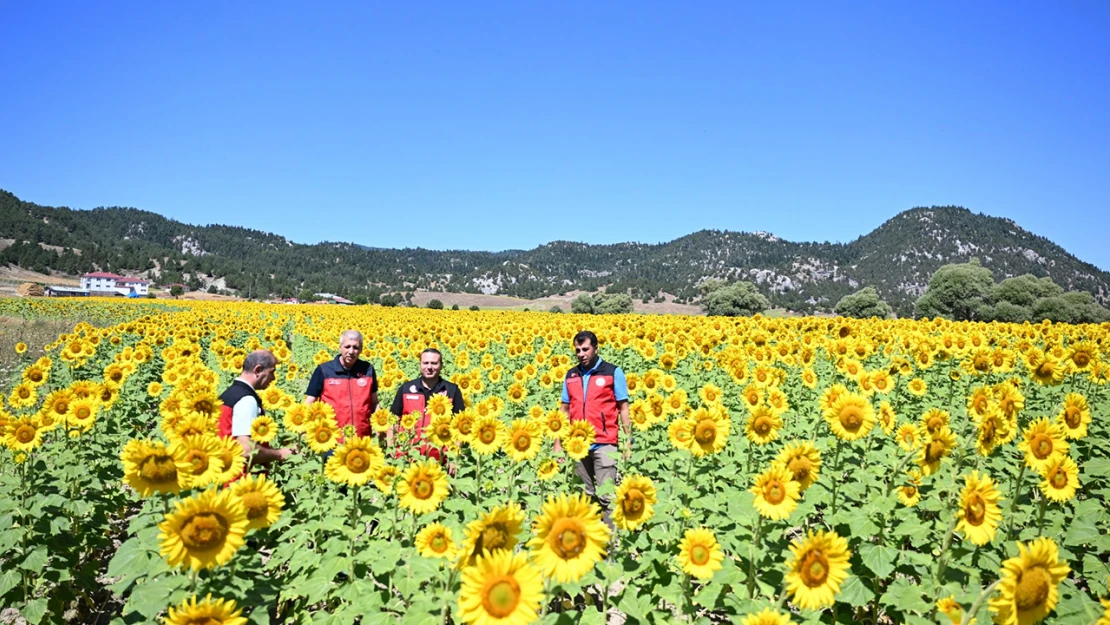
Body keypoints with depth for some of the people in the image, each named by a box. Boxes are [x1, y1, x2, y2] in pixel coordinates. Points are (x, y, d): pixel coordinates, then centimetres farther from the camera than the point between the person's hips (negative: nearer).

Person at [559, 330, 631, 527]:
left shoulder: (613, 372, -1)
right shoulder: (571, 375, 10)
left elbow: (623, 408, 0)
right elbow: (565, 410, 14)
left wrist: (628, 441, -5)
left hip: (604, 444, -4)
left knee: (606, 495, -6)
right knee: (584, 495, 12)